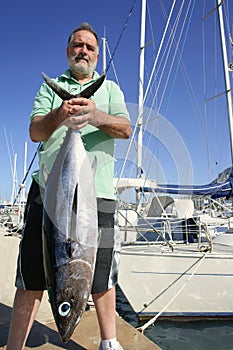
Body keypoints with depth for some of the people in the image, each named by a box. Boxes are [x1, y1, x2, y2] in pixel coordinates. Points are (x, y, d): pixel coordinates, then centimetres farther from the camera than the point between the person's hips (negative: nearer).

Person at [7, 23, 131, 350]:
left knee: (102, 274, 6)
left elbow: (125, 128, 1)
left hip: (97, 192, 1)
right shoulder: (51, 87, 18)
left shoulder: (110, 88, 19)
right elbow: (35, 132, 4)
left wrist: (97, 116, -21)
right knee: (32, 273, 2)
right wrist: (58, 115, -19)